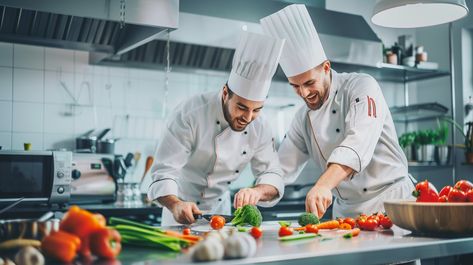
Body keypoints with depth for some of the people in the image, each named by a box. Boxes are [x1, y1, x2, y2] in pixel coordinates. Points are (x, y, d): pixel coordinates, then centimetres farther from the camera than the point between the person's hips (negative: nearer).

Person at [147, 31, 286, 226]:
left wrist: (257, 192, -35)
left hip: (221, 207, 4)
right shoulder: (191, 114, -27)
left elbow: (272, 175, -11)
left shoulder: (260, 127, -13)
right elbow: (165, 170, -29)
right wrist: (176, 205, -48)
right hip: (183, 206, -4)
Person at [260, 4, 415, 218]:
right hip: (345, 211, 5)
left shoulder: (362, 86, -8)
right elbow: (283, 168, 13)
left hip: (389, 201, -5)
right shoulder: (303, 118, 8)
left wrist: (323, 185, -38)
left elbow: (359, 143, -24)